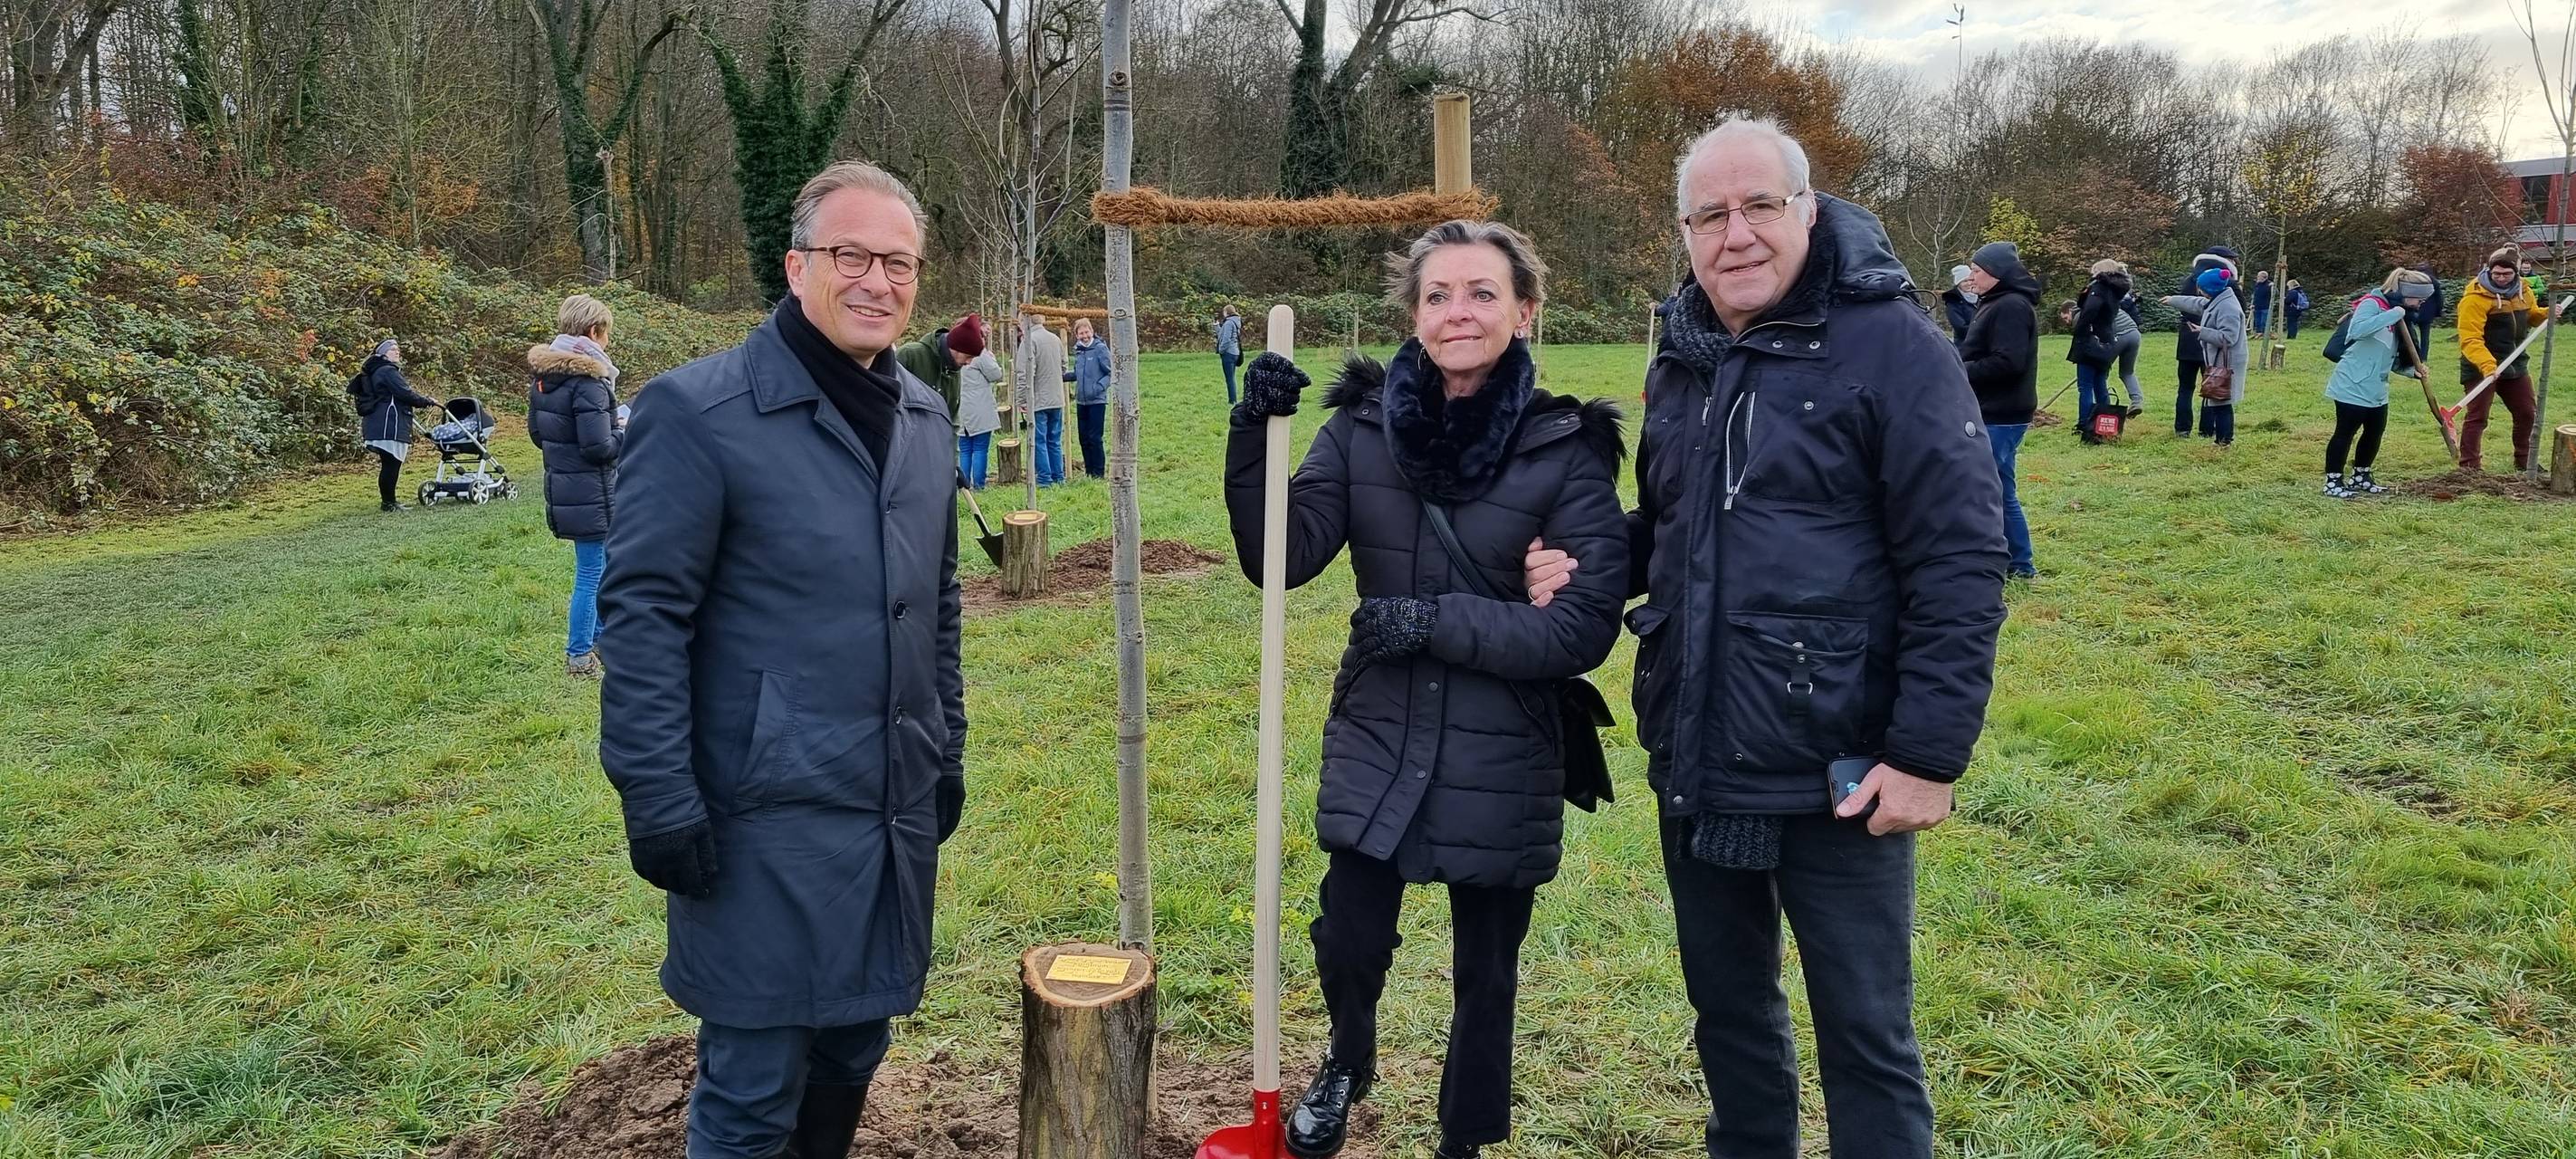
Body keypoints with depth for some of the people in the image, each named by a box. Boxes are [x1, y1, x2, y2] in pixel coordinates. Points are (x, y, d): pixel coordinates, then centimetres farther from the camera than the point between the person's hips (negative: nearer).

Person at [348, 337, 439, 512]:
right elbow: (406, 394, -16)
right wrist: (428, 401, -4)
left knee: (389, 465, 14)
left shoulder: (376, 372, 25)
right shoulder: (388, 371, -9)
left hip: (378, 425, 11)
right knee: (391, 464, -8)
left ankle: (388, 501, 18)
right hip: (389, 426, -11)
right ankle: (388, 503, -6)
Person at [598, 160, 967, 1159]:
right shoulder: (699, 410, -12)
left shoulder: (925, 416, 10)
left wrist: (949, 751, 18)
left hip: (898, 811, 6)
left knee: (852, 1052, 19)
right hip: (766, 821, -6)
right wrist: (657, 802, -15)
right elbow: (643, 618, -13)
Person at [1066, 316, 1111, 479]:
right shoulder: (1078, 350, 9)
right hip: (1081, 401, 7)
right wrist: (1063, 376, 8)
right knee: (1084, 437, 10)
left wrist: (1099, 387, -21)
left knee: (1095, 438, -5)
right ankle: (1089, 471, 20)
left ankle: (1099, 472, 3)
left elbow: (1111, 373, -11)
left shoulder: (1100, 349, -10)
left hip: (1097, 401, -7)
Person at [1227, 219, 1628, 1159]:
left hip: (1502, 764, -1)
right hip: (1378, 744, 2)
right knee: (1349, 944, 5)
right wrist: (1256, 438, -24)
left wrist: (1436, 620, -22)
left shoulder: (1567, 448, -12)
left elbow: (1586, 625, -15)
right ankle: (1349, 1063, 43)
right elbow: (1283, 558, -11)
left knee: (1485, 976, 14)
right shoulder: (1362, 424, -4)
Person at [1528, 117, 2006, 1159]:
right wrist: (1586, 564, -1)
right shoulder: (1683, 361, 9)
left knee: (1864, 1033, 8)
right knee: (1727, 1004, 21)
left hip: (1837, 778, -6)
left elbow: (1959, 562, -14)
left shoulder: (1891, 346, -12)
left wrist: (1929, 754, -17)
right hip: (1693, 767, 6)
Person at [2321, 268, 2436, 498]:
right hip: (2352, 386, -9)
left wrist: (2411, 369, -1)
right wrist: (2393, 314, -29)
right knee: (2345, 433, -3)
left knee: (2374, 432, 14)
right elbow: (2357, 329, -34)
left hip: (2376, 389, 9)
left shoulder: (2399, 314, 14)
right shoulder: (2372, 304, -13)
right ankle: (2333, 482, 5)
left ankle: (2360, 477, 29)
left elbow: (2389, 357, 16)